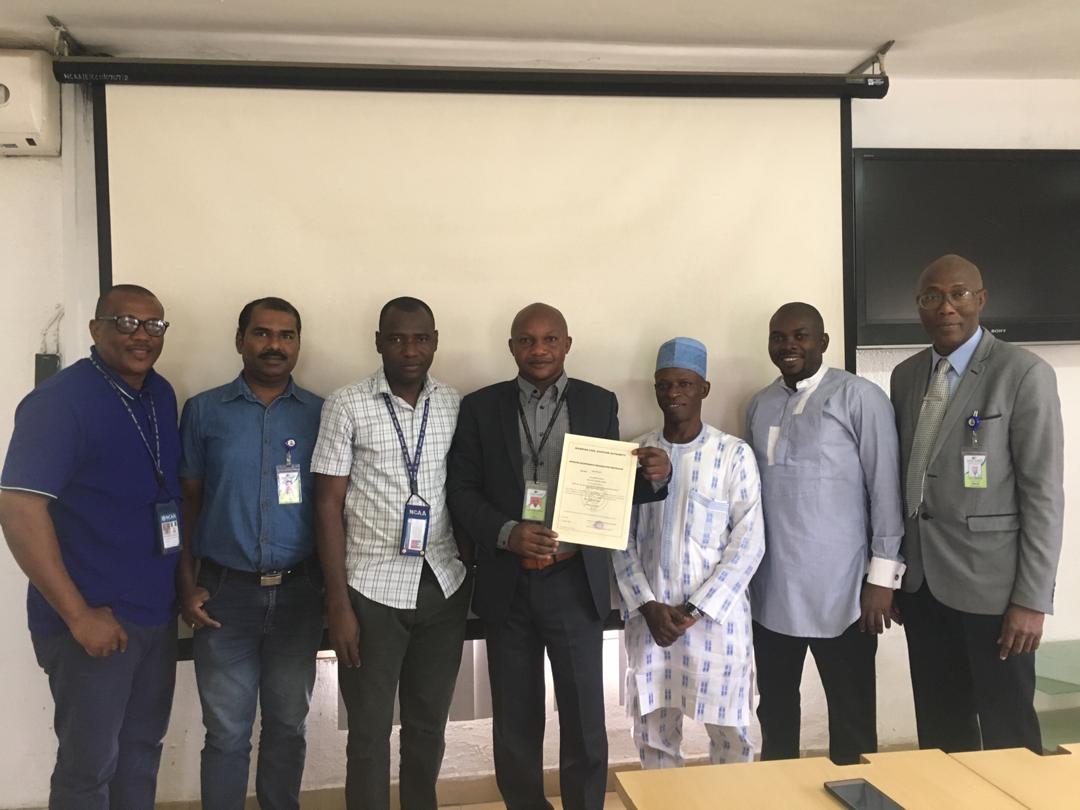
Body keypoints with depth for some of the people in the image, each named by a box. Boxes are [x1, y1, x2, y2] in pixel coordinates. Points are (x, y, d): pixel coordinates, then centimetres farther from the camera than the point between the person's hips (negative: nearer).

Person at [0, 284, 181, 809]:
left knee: (142, 747, 18)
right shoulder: (58, 401, -15)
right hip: (93, 619, -6)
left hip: (158, 613, 6)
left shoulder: (161, 395, 6)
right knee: (90, 764, 8)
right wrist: (79, 615, -20)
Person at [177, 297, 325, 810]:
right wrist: (186, 586, -3)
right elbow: (186, 500, 3)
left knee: (288, 723, 15)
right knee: (227, 732, 8)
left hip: (299, 592, 1)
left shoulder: (320, 414, 1)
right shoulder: (203, 411, 0)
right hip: (225, 591, -1)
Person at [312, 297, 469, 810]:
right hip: (371, 589, -2)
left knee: (429, 724, 16)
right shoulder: (347, 406, -5)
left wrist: (475, 577, 3)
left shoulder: (457, 406, 3)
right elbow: (328, 508, -5)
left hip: (443, 587, 3)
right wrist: (338, 603, -8)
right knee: (369, 731, 9)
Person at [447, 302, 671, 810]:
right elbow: (461, 491, -1)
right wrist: (507, 533, -18)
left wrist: (653, 477, -14)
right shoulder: (481, 407, 2)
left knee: (585, 720, 5)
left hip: (576, 583, 0)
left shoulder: (600, 404, 3)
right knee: (516, 721, 15)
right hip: (507, 586, 1)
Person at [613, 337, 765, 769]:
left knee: (729, 731, 11)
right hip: (648, 617, 2)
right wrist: (648, 606, -8)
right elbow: (620, 538, 3)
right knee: (653, 733, 13)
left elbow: (748, 542, -8)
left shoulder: (735, 454, -5)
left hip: (716, 616, -2)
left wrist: (696, 610, -12)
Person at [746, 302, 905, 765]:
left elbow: (885, 487, -9)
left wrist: (882, 575, -11)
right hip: (771, 590, 5)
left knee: (852, 718, 8)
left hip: (840, 590, -5)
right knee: (774, 710, 17)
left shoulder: (859, 398, -7)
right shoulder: (759, 405, 10)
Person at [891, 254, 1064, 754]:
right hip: (920, 581, 5)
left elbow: (1043, 493, -11)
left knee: (1008, 734, 8)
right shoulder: (905, 375, 8)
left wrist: (1032, 599, -13)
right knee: (939, 729, 16)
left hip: (990, 583, -5)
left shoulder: (1024, 374, -9)